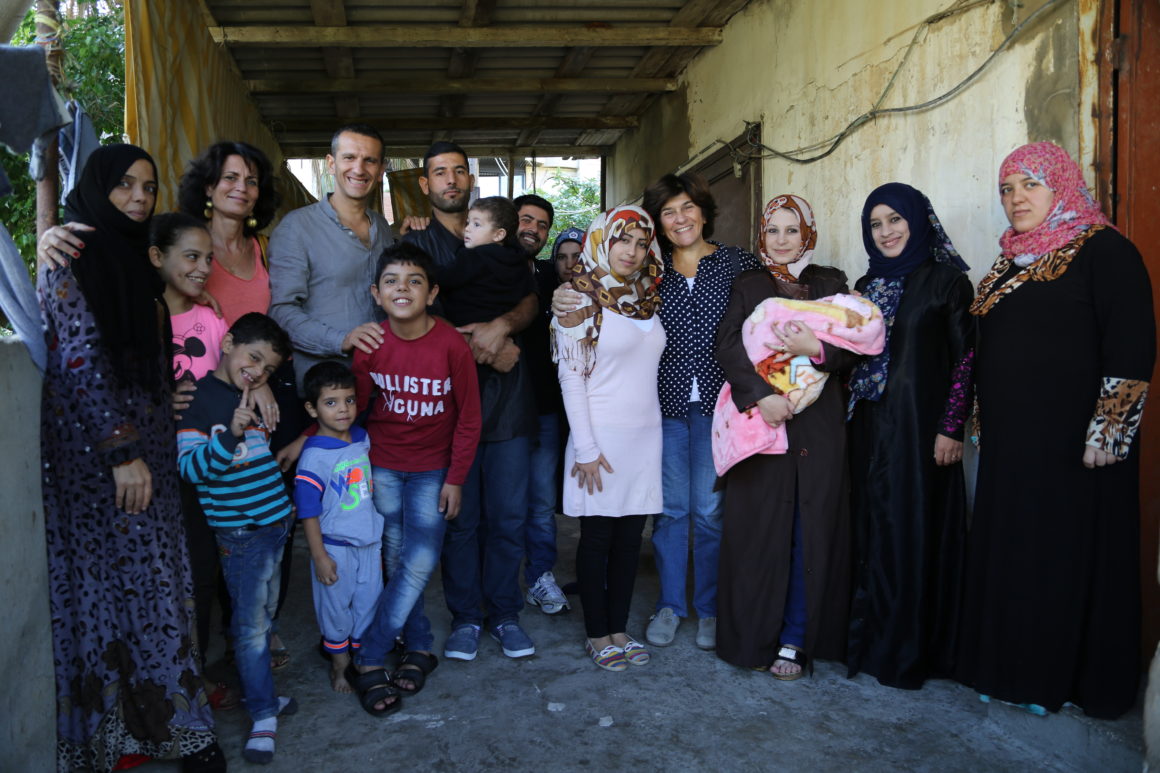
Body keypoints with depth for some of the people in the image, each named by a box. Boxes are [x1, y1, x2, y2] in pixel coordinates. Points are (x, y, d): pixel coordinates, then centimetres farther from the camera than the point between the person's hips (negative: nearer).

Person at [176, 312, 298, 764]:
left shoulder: (254, 399, 12)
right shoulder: (199, 397, -12)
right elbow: (188, 467, -20)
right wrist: (229, 435, -33)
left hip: (275, 522, 8)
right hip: (239, 531, -7)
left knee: (264, 616, 16)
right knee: (250, 622, -1)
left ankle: (260, 691, 29)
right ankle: (263, 716, 8)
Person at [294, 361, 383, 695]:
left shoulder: (362, 437, 0)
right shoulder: (315, 455, -20)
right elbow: (307, 510, -17)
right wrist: (319, 556, -16)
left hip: (368, 539, 6)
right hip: (335, 545, -6)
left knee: (369, 599, 16)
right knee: (336, 605, 10)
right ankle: (339, 663, 31)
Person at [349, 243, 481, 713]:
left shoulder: (452, 346, -18)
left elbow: (468, 420, -9)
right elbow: (354, 407, 1)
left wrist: (456, 480, -6)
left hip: (432, 469, -2)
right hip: (382, 465, 2)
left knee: (420, 563, -8)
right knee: (396, 562, 4)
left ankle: (368, 660, 4)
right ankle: (420, 647, 22)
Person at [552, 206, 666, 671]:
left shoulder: (647, 297, 12)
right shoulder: (581, 300, -5)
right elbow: (571, 376, -9)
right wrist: (585, 448, -13)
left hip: (646, 431, 5)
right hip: (602, 433, -5)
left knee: (630, 536, 9)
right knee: (598, 536, 3)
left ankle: (619, 629, 21)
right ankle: (597, 634, 16)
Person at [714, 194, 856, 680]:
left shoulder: (830, 284, 11)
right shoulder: (747, 287, 10)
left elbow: (851, 351, 3)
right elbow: (728, 347, -4)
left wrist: (816, 348, -18)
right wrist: (762, 395, -19)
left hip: (816, 426, 1)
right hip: (759, 421, 0)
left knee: (809, 533, 1)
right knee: (758, 529, 1)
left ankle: (794, 641, 11)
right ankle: (752, 636, 13)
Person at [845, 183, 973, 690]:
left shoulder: (946, 280, -3)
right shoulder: (866, 286, 14)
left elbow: (966, 355, -7)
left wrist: (951, 428, -12)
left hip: (920, 426, -5)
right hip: (870, 427, 5)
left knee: (916, 530, -1)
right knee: (872, 529, 8)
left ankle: (909, 651, 10)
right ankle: (870, 639, 19)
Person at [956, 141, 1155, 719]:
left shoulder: (1104, 252, -7)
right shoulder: (1009, 261, 15)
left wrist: (1107, 433, -18)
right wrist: (985, 427, 17)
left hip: (1074, 447, -7)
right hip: (1009, 443, 7)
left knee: (1071, 556, 3)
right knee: (1009, 552, 11)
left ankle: (1069, 679, 18)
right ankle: (1013, 666, 25)